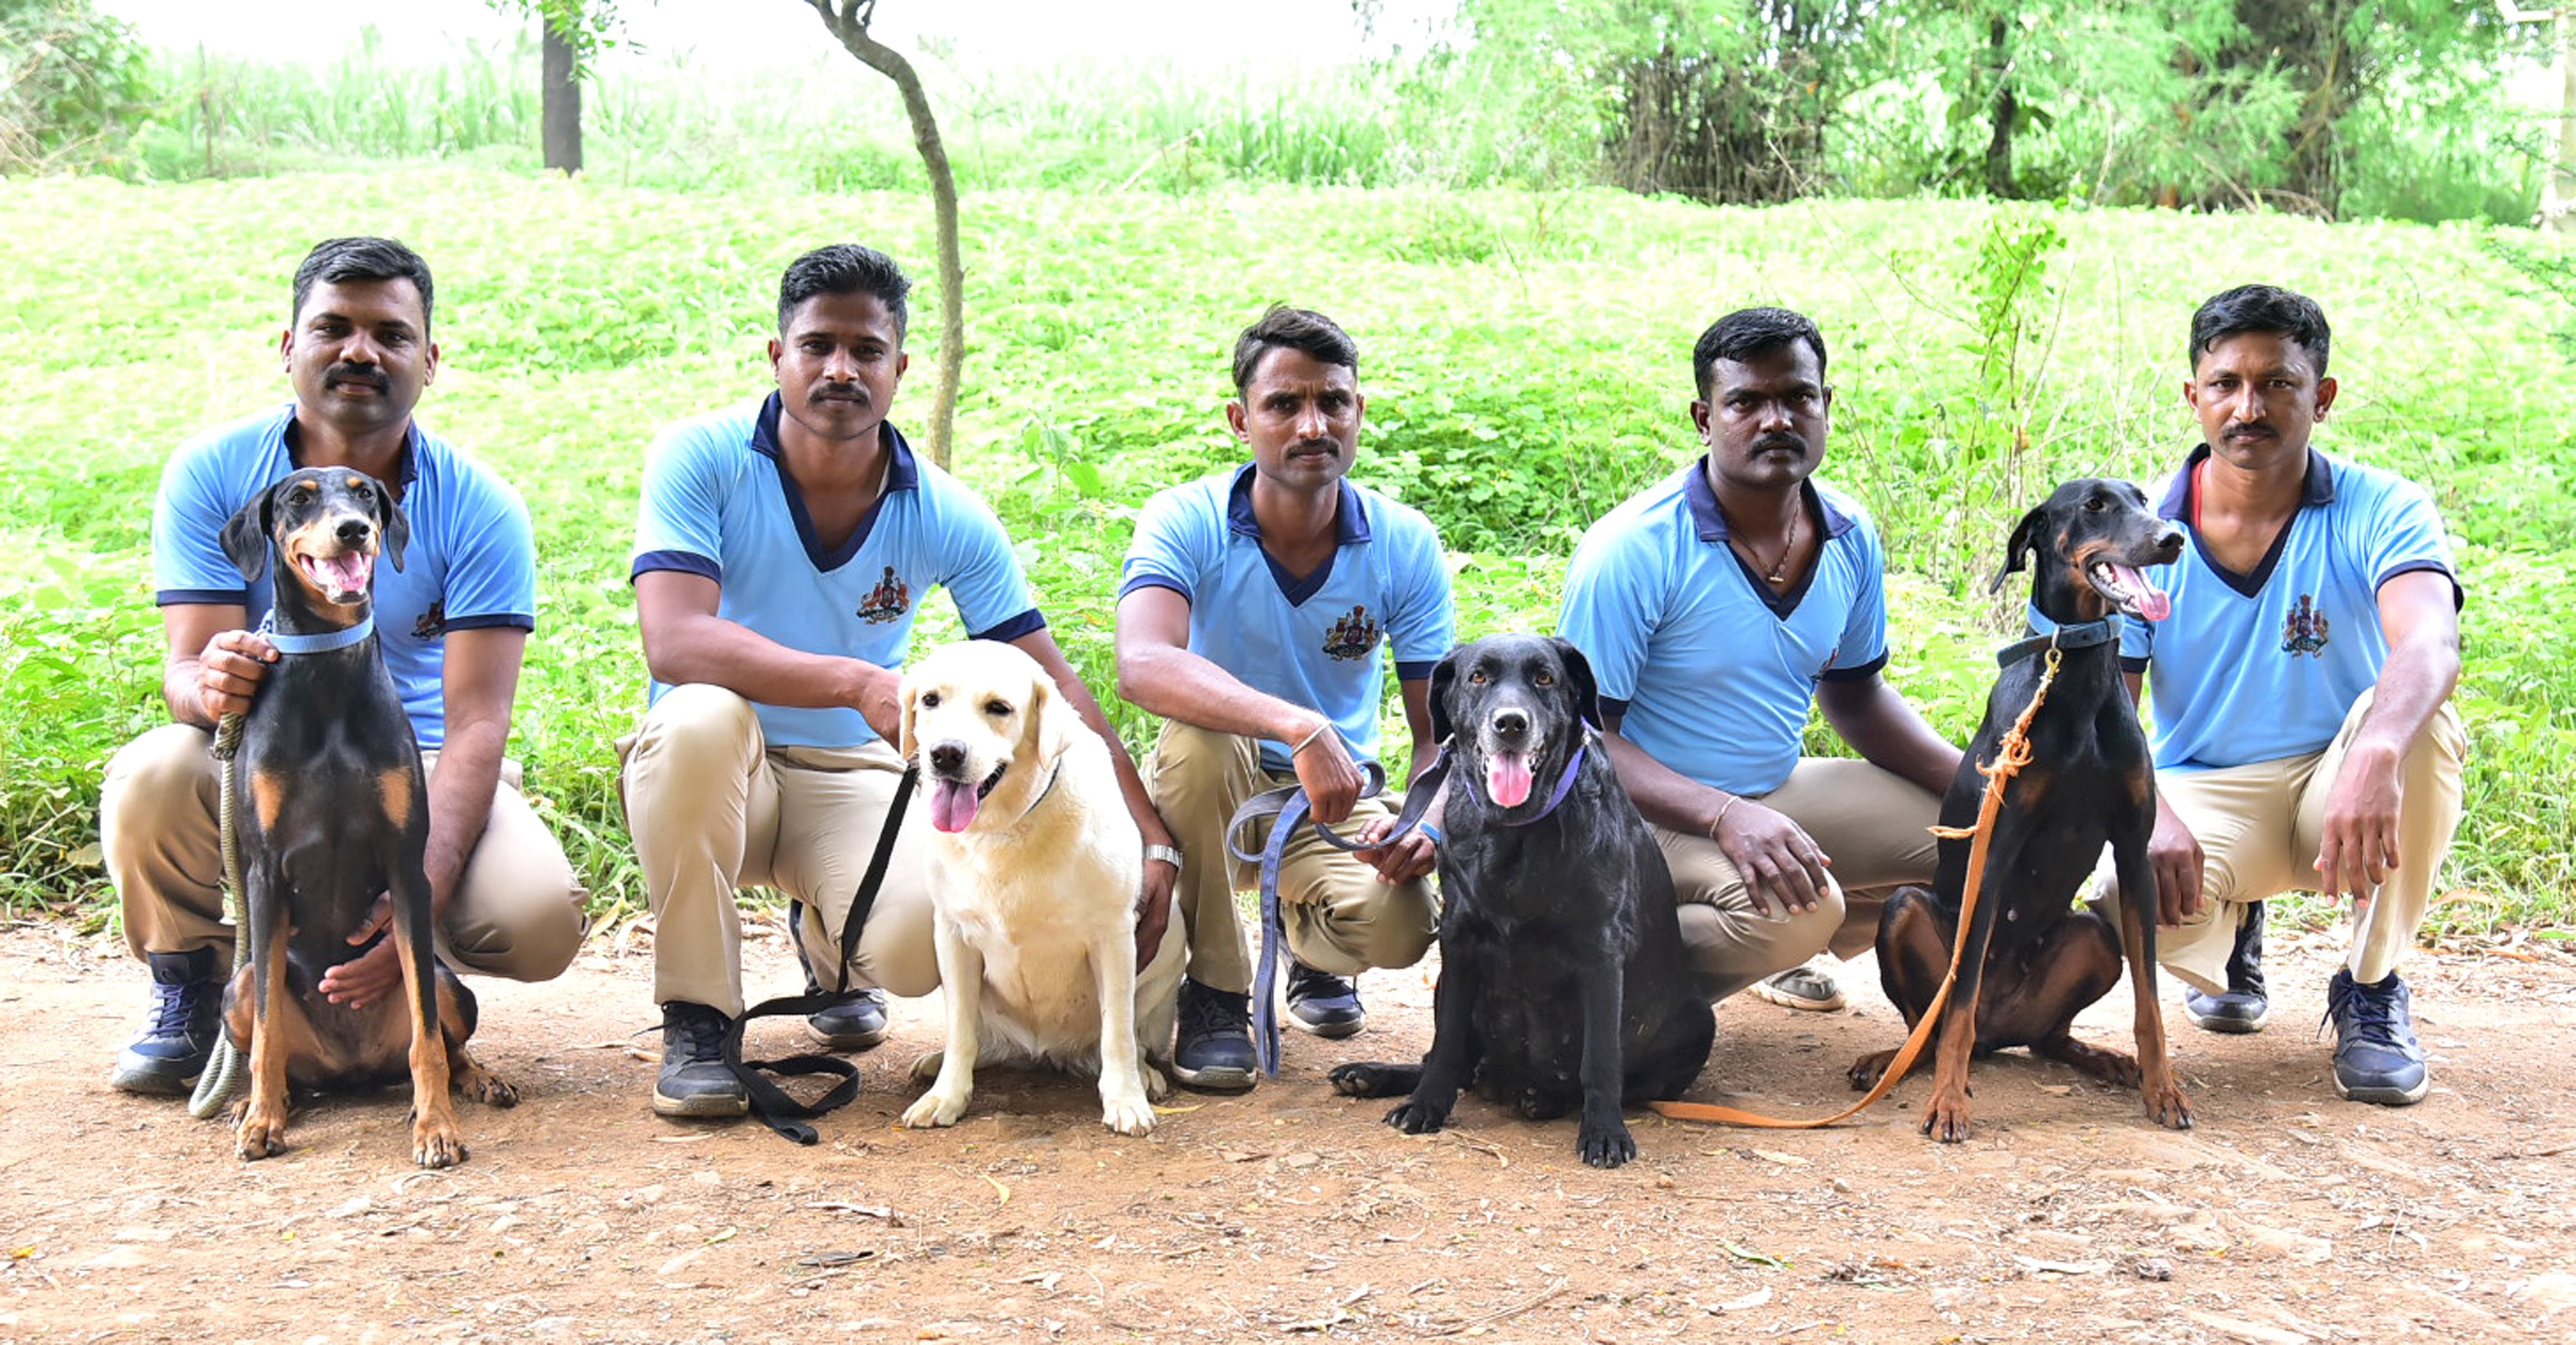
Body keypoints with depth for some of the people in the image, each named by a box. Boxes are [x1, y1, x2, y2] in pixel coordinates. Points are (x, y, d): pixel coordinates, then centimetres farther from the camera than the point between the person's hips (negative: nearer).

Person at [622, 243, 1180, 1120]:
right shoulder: (701, 458, -13)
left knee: (922, 945, -29)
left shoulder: (947, 517, -7)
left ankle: (831, 950, 14)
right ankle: (695, 1023, -17)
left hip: (852, 777, 1)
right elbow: (674, 643, -28)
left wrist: (1153, 841, -13)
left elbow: (1055, 691, -5)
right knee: (699, 719, -37)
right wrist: (862, 684, -39)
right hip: (710, 775, -1)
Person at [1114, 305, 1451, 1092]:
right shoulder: (1187, 523, -16)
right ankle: (1215, 994, -15)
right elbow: (1143, 666, -36)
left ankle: (1309, 945, 13)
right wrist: (1298, 728, -49)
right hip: (1214, 792, -1)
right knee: (1200, 737, -37)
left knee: (1400, 926, -29)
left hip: (1336, 799, 2)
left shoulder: (1405, 546, -8)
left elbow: (1438, 726, -6)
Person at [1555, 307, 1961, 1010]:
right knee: (1798, 906, -33)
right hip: (1654, 813, -7)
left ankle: (1797, 952, 17)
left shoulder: (1851, 537, 1)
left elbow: (1855, 693, 15)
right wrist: (1725, 818, -34)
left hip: (1780, 791, 7)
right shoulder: (1633, 549, -20)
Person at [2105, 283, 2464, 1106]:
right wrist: (2150, 816, -33)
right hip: (2202, 794, 1)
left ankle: (2373, 986, -10)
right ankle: (2232, 936, 11)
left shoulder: (2381, 512, -11)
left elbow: (2430, 645, -32)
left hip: (2338, 789, 0)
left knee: (2417, 726, -34)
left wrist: (2376, 752, -55)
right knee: (2145, 900, -33)